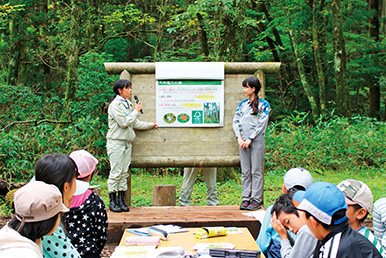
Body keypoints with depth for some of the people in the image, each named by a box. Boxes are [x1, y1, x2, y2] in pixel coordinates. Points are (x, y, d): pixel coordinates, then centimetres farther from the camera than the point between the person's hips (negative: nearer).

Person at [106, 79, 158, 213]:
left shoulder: (128, 104, 15)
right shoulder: (115, 105, -9)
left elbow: (135, 123, 21)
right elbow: (124, 122, -16)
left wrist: (150, 125, 25)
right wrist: (136, 111, -8)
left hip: (127, 142, 7)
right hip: (116, 142, -7)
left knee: (124, 172, 6)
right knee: (115, 172, -6)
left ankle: (121, 200, 10)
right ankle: (112, 201, 2)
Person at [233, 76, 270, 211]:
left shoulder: (263, 104, 0)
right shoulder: (242, 104, 14)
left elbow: (261, 124, -7)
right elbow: (235, 121, 10)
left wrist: (250, 139, -12)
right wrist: (239, 138, -4)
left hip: (256, 140, -4)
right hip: (243, 141, 5)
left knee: (256, 171, -3)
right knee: (245, 171, 6)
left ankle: (257, 200, 1)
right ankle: (246, 198, 11)